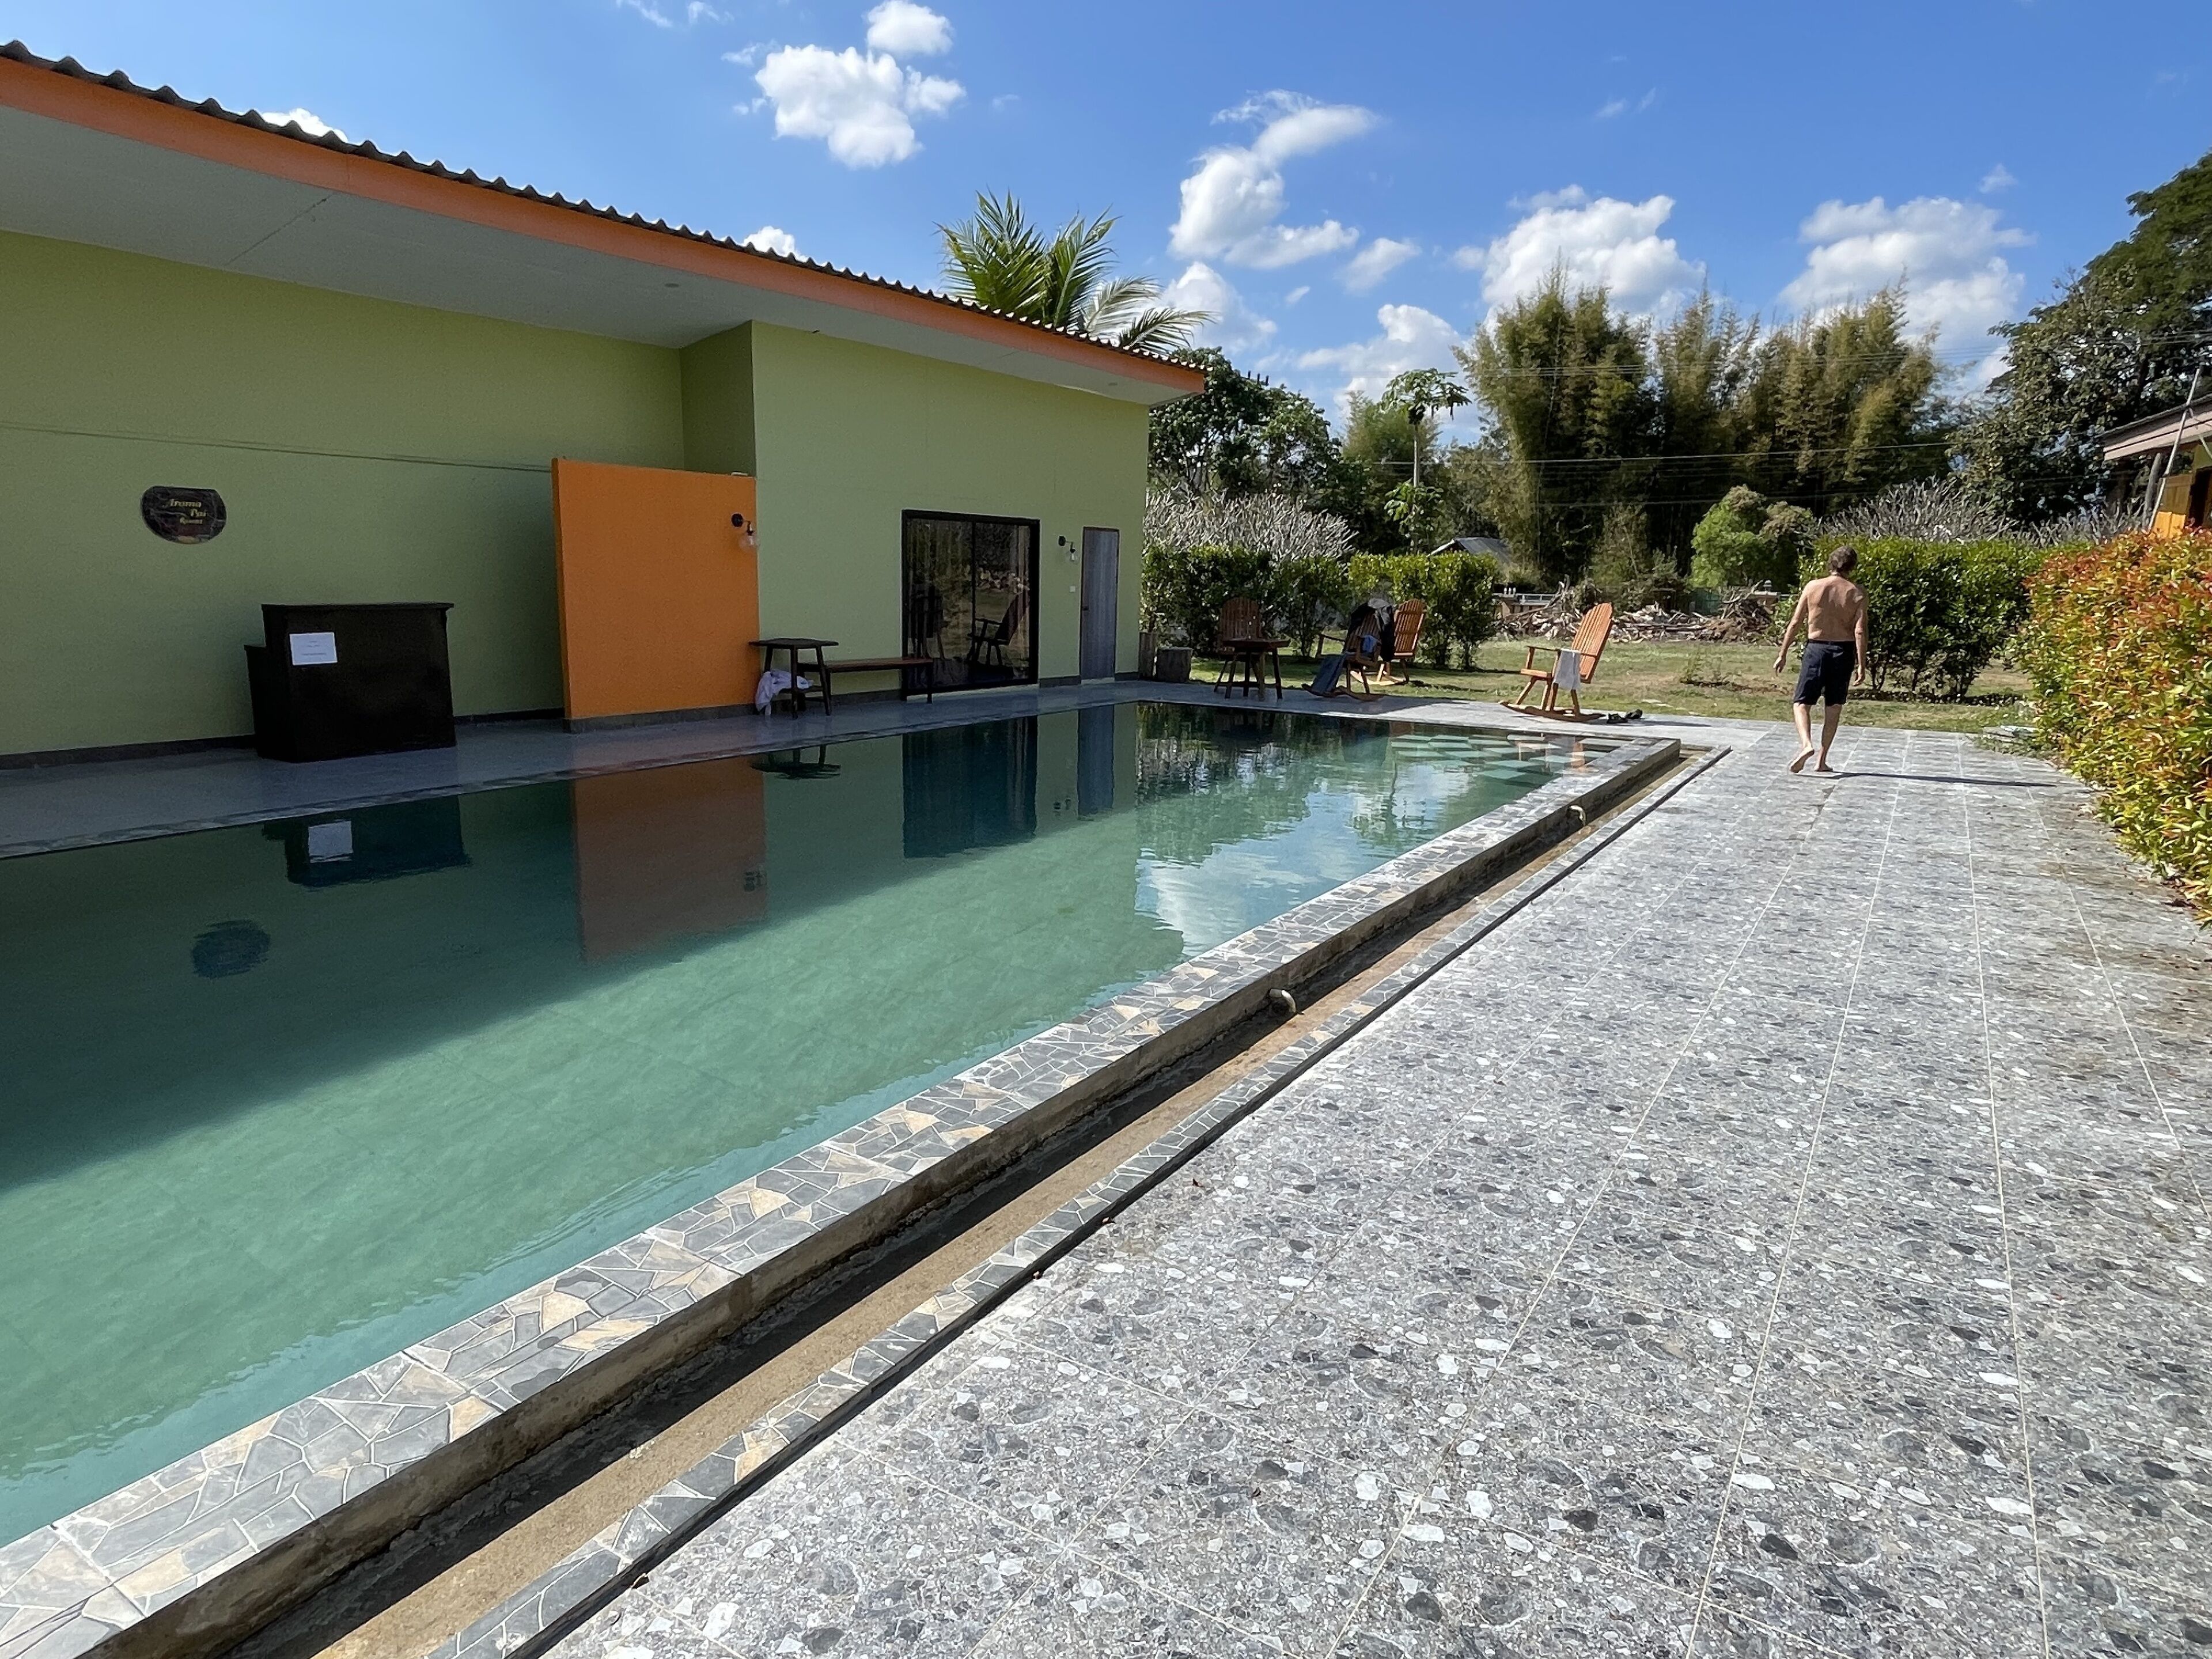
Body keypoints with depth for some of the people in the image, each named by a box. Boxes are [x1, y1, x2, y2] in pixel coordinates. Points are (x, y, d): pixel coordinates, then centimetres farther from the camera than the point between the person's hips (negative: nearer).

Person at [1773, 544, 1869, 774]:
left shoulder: (1813, 587, -2)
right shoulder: (1857, 594, -2)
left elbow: (1795, 623, -2)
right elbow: (1860, 632, -10)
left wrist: (1783, 654, 4)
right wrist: (1861, 665, -8)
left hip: (1816, 649, -1)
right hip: (1844, 651, 1)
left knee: (1801, 703, 4)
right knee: (1834, 707, 11)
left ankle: (1806, 744, -22)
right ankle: (1822, 761, 13)